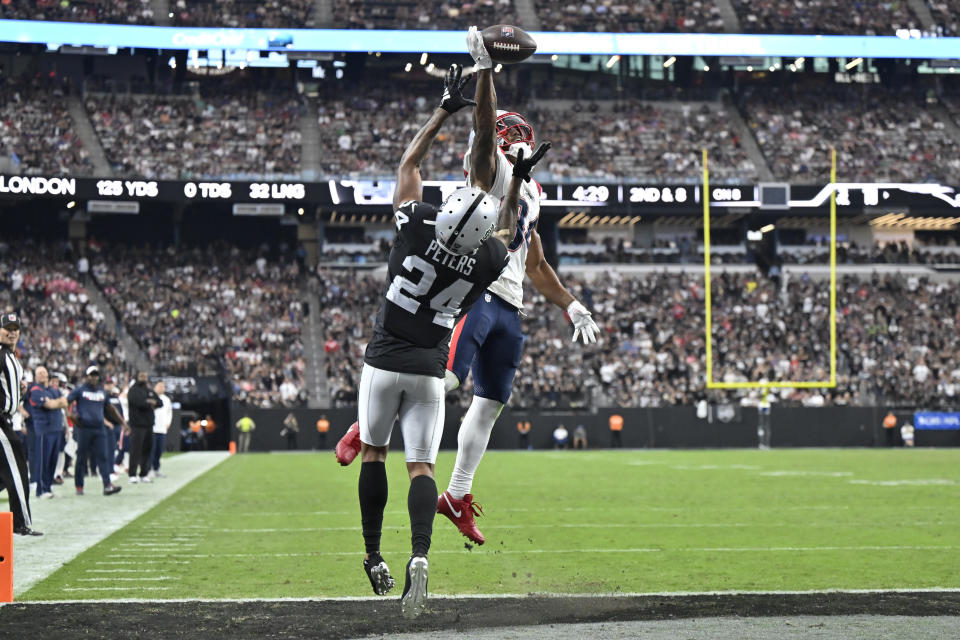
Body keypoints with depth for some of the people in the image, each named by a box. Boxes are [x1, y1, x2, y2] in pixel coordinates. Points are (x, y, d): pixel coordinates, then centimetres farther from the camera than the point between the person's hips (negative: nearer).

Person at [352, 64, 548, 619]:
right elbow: (505, 233, 17)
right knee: (421, 466, 0)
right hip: (429, 370, 1)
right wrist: (518, 181, 15)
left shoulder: (420, 224, -17)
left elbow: (410, 162, 1)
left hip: (385, 362, 0)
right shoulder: (488, 259, -11)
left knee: (374, 452, 14)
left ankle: (374, 557, 13)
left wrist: (447, 110, 7)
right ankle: (420, 556, -23)